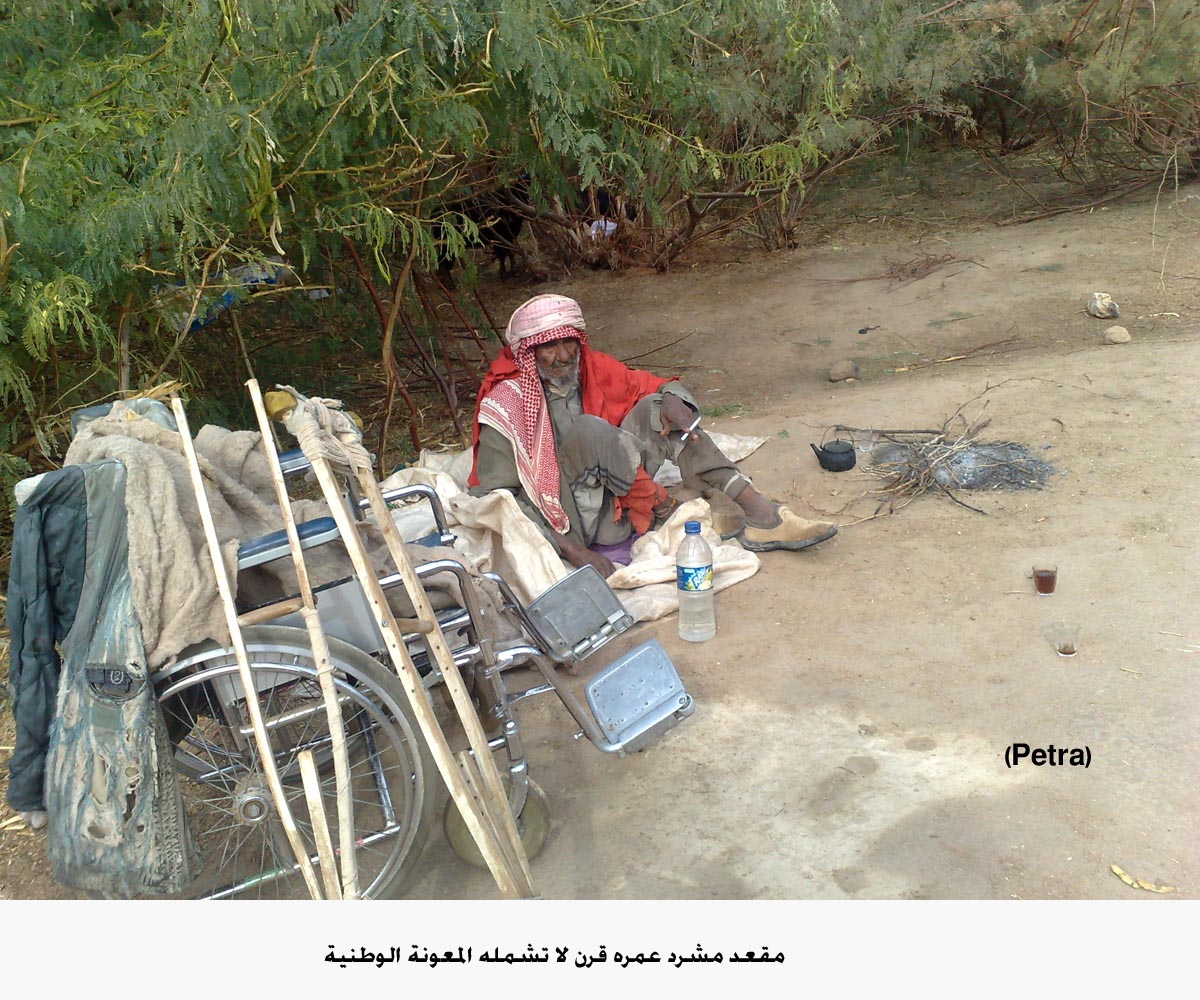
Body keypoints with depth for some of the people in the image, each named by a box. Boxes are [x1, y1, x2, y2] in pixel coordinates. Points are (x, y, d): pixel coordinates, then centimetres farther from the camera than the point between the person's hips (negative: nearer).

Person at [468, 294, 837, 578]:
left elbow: (653, 386, 9)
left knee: (656, 408, -11)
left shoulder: (591, 368, 2)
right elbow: (497, 497, -17)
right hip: (569, 522, -6)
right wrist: (569, 548, -25)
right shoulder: (505, 404, -14)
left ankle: (760, 516, -19)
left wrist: (672, 401, -18)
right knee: (589, 429, -30)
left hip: (615, 507, 6)